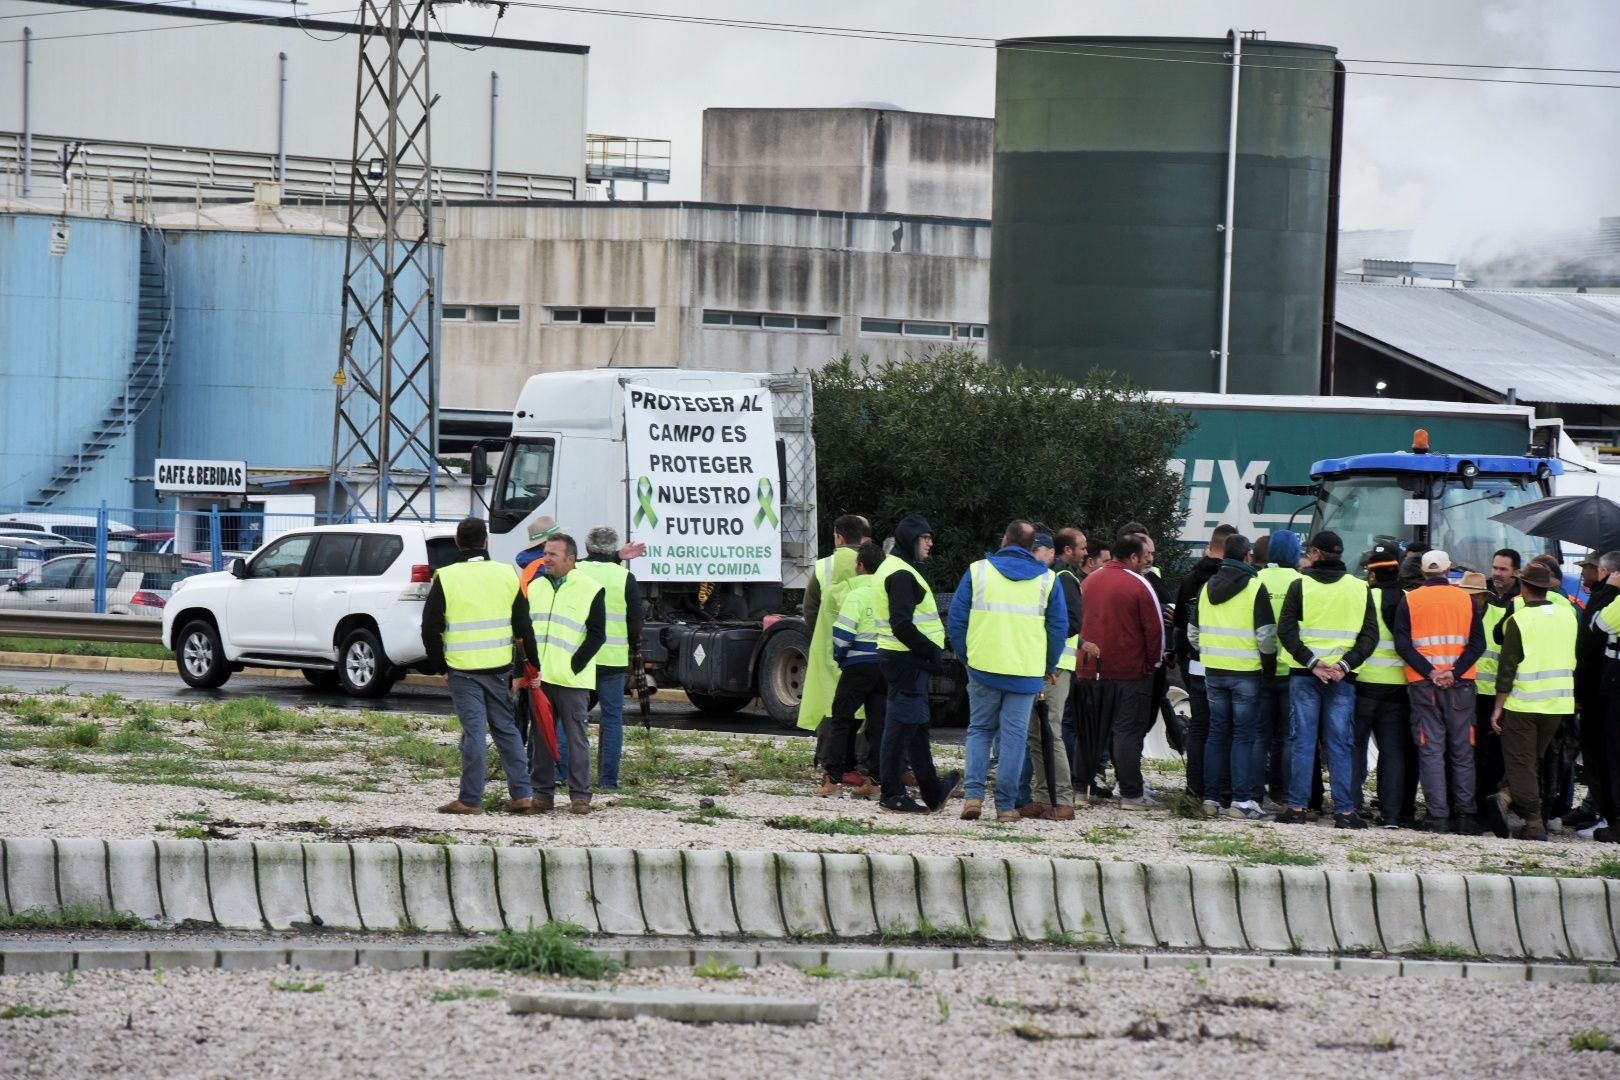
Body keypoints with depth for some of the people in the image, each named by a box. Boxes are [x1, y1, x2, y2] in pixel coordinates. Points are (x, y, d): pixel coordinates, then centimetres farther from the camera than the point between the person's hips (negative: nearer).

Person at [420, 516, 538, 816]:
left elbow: (430, 628, -5)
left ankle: (470, 800, -3)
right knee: (506, 729, 12)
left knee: (474, 731, -2)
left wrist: (438, 664, 7)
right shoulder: (506, 575, 3)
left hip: (463, 668, -3)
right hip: (499, 667, 3)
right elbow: (523, 625, 8)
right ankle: (522, 794, 10)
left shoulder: (446, 578, -7)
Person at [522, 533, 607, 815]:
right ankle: (542, 793, 13)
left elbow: (597, 635, -3)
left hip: (572, 680, -5)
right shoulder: (535, 587, 14)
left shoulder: (590, 589, -2)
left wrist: (574, 665, -10)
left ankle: (580, 795, 0)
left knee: (575, 736, -3)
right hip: (539, 677, 5)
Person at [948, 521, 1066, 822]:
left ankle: (973, 794, -3)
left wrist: (965, 657, 13)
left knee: (979, 730, 12)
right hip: (1026, 672, 0)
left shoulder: (977, 571, 1)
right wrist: (1049, 668, 17)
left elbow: (956, 620, 1)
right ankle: (1006, 805, 3)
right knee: (1014, 735, 5)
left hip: (983, 668, 0)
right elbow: (1059, 627, 6)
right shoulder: (1048, 580, 3)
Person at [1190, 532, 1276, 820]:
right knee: (1245, 736, -2)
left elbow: (1193, 631, 15)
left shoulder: (1207, 587, 9)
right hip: (1246, 673, -5)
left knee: (1217, 733, 12)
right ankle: (1241, 800, -6)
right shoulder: (1254, 588, -10)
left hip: (1213, 671, 5)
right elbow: (1267, 634, -13)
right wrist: (1269, 662, 2)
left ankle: (1211, 797, 11)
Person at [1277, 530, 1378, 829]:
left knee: (1302, 741, 3)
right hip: (1343, 678, 1)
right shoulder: (1360, 589, 5)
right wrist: (1344, 664, -8)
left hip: (1304, 675, -1)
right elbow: (1370, 635, -1)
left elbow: (1286, 630, -8)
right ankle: (1345, 812, 0)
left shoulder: (1301, 585, -1)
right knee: (1340, 744, 3)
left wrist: (1311, 662, -10)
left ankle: (1297, 807, 1)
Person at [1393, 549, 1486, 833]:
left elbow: (1402, 644, -6)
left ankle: (1438, 815, -6)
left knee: (1431, 749, 0)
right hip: (1461, 684, 1)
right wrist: (1454, 672, -10)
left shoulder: (1409, 600, 2)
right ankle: (1465, 815, 5)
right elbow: (1477, 643, -3)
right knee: (1462, 750, 7)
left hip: (1423, 683, -1)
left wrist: (1429, 672, -10)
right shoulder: (1465, 599, 5)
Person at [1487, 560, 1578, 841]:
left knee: (1521, 763, 2)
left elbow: (1507, 667, -11)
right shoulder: (1568, 617, 4)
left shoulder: (1518, 620, -11)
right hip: (1558, 702, 5)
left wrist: (1499, 707, -6)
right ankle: (1508, 798, -2)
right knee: (1534, 760, 17)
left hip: (1523, 702, -5)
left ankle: (1534, 824, -2)